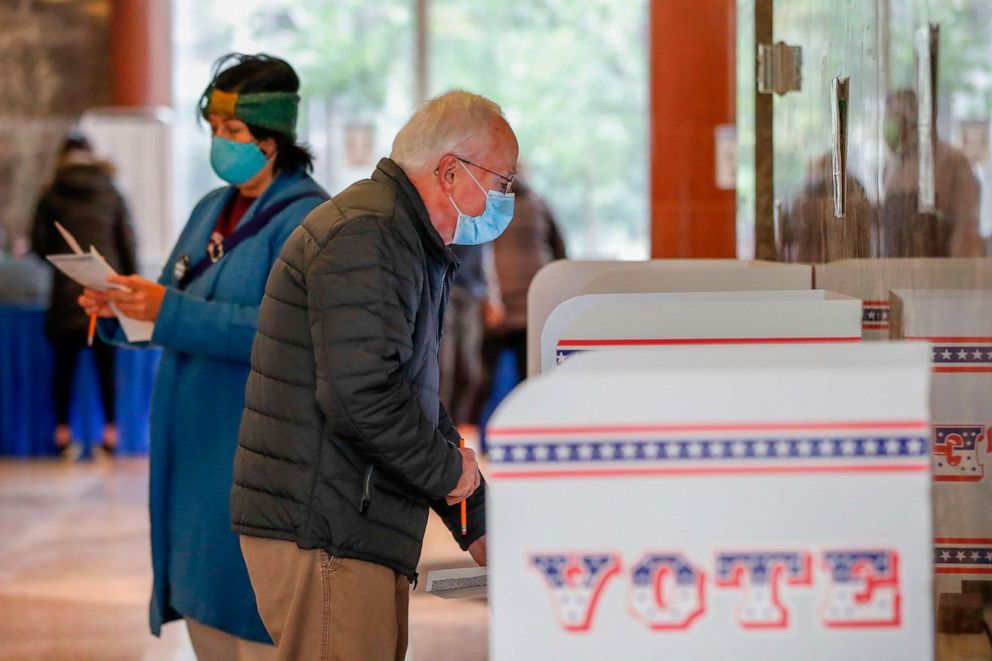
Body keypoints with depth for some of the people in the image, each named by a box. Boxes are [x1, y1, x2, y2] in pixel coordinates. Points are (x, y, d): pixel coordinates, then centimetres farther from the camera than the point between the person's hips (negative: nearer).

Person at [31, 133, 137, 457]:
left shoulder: (52, 195, 2)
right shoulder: (110, 193, 5)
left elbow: (39, 242, 3)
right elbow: (127, 240, 4)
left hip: (67, 291, -1)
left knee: (65, 364, 7)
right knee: (107, 364, 4)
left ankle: (63, 432, 7)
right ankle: (110, 432, 2)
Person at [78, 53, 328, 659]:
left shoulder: (308, 219, -11)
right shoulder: (213, 209, 15)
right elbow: (182, 315, 18)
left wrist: (168, 310, -27)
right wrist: (121, 309, -4)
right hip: (196, 442, 8)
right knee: (201, 609, 10)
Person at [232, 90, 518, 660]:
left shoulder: (410, 247, 22)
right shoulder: (366, 233, -14)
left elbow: (419, 403, 28)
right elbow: (360, 394, -25)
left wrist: (478, 528, 23)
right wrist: (450, 471, -11)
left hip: (362, 533, 11)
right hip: (322, 536, -11)